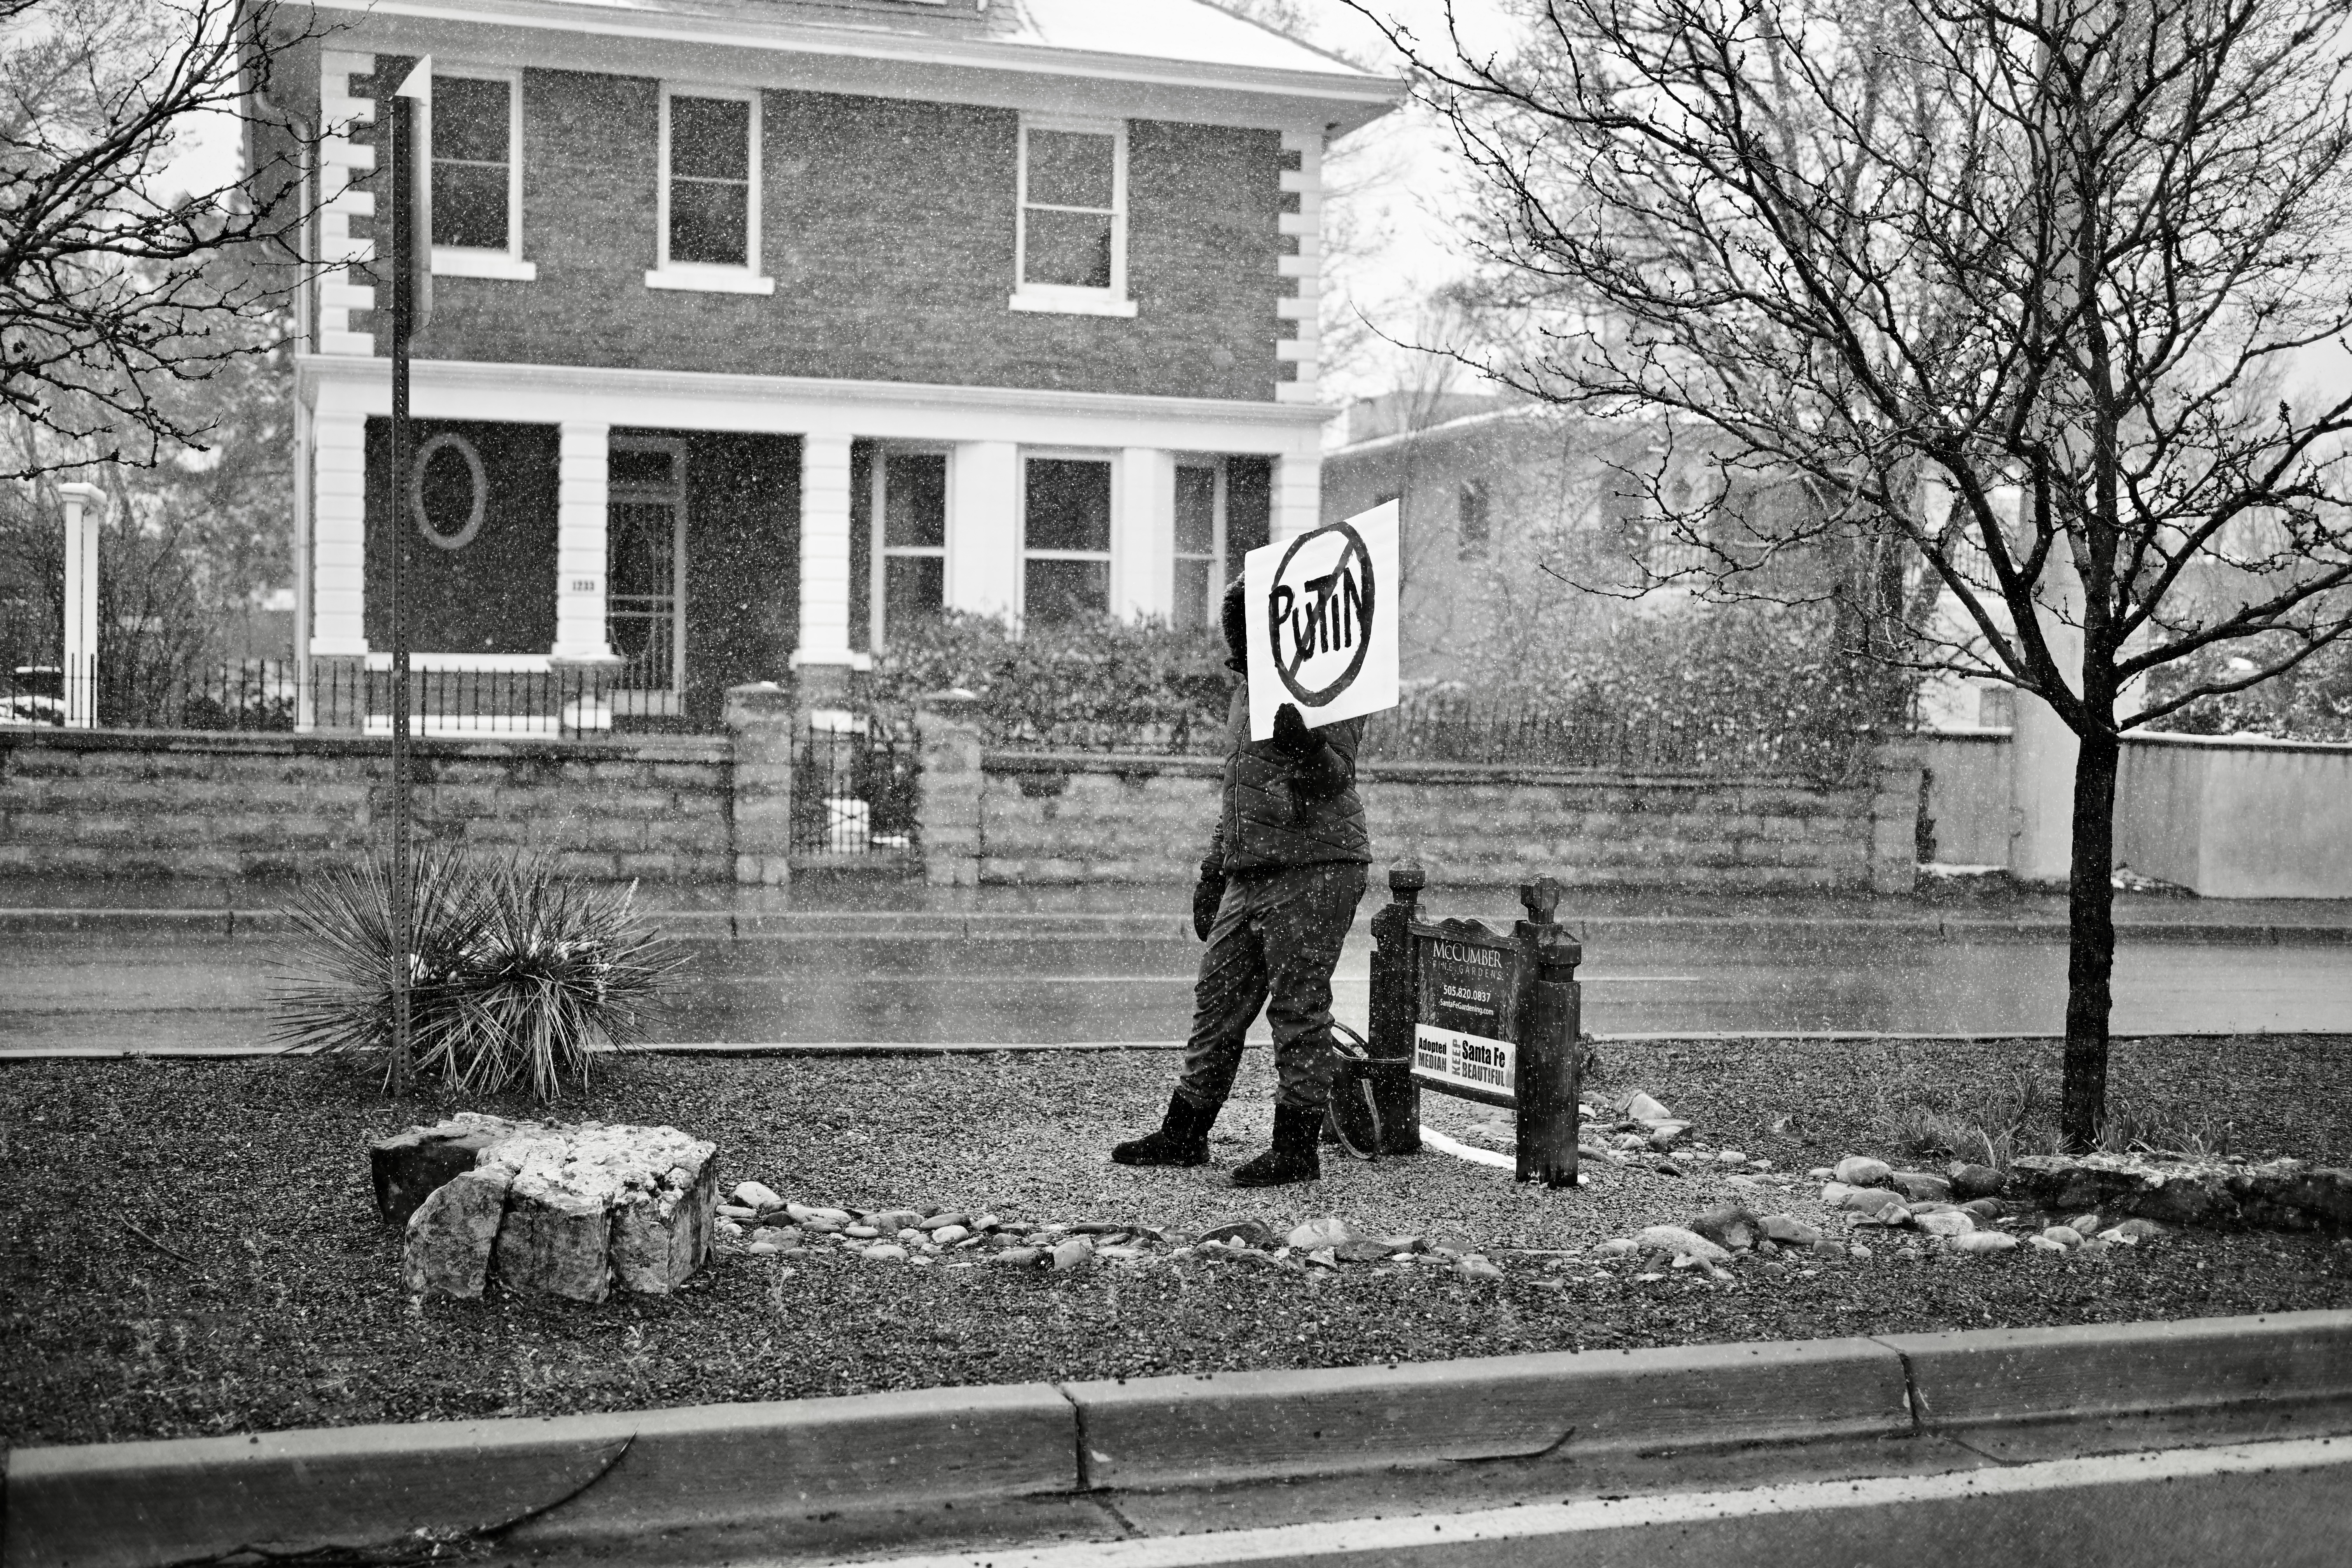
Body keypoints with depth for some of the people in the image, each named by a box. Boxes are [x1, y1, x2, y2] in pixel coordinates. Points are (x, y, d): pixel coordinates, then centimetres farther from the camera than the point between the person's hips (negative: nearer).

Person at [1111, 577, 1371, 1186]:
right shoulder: (1248, 689, 20)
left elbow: (1334, 776, -19)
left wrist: (1305, 746, -40)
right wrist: (1213, 873, 27)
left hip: (1314, 867, -9)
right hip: (1249, 872, 9)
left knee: (1299, 1008, -6)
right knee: (1219, 999, 12)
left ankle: (1296, 1148, 0)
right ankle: (1183, 1135, 21)